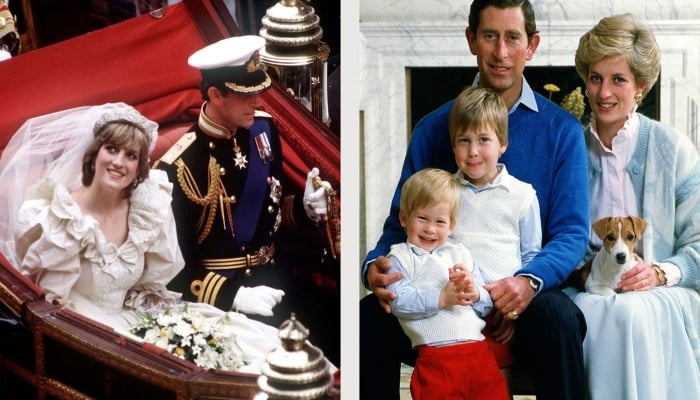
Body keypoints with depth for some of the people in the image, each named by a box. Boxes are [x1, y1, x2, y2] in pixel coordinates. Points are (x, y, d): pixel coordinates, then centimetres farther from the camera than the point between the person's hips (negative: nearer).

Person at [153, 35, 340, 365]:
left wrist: (305, 208, -2)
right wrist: (233, 296, -24)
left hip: (274, 276, 6)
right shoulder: (178, 169, -16)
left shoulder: (263, 128, 3)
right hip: (219, 294, -6)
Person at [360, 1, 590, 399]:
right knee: (370, 315, -24)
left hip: (522, 303, -1)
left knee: (558, 315, -34)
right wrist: (375, 266, -16)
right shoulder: (433, 128, 8)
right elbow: (402, 221, 8)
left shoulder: (562, 130, 3)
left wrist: (531, 280, -25)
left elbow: (572, 232, -3)